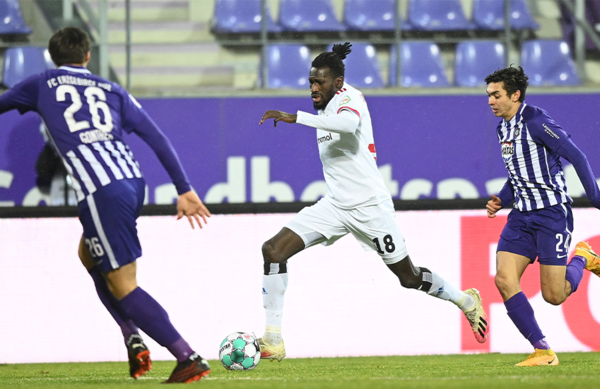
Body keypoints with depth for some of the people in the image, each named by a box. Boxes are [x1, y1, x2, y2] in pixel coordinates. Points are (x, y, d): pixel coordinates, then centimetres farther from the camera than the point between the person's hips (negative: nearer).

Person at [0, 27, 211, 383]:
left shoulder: (42, 85, 13)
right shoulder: (112, 91, 18)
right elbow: (156, 137, 11)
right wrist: (185, 190, 11)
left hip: (101, 194, -6)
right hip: (134, 181, 6)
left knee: (123, 286, 0)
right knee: (89, 255, 29)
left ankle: (189, 358, -10)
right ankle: (133, 338, 17)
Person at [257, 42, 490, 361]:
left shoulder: (349, 98, -17)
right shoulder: (325, 108, 9)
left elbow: (348, 123, -41)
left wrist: (295, 117, -45)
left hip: (369, 206, -7)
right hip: (334, 205, 7)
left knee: (410, 278, 6)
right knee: (273, 249, -13)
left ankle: (466, 301, 36)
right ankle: (273, 338, -13)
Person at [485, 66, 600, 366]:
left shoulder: (535, 122, -16)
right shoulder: (503, 127, 11)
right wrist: (501, 200, 8)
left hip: (552, 213, -8)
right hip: (522, 215, 8)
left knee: (554, 295, -7)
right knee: (504, 280, -11)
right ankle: (543, 351, -6)